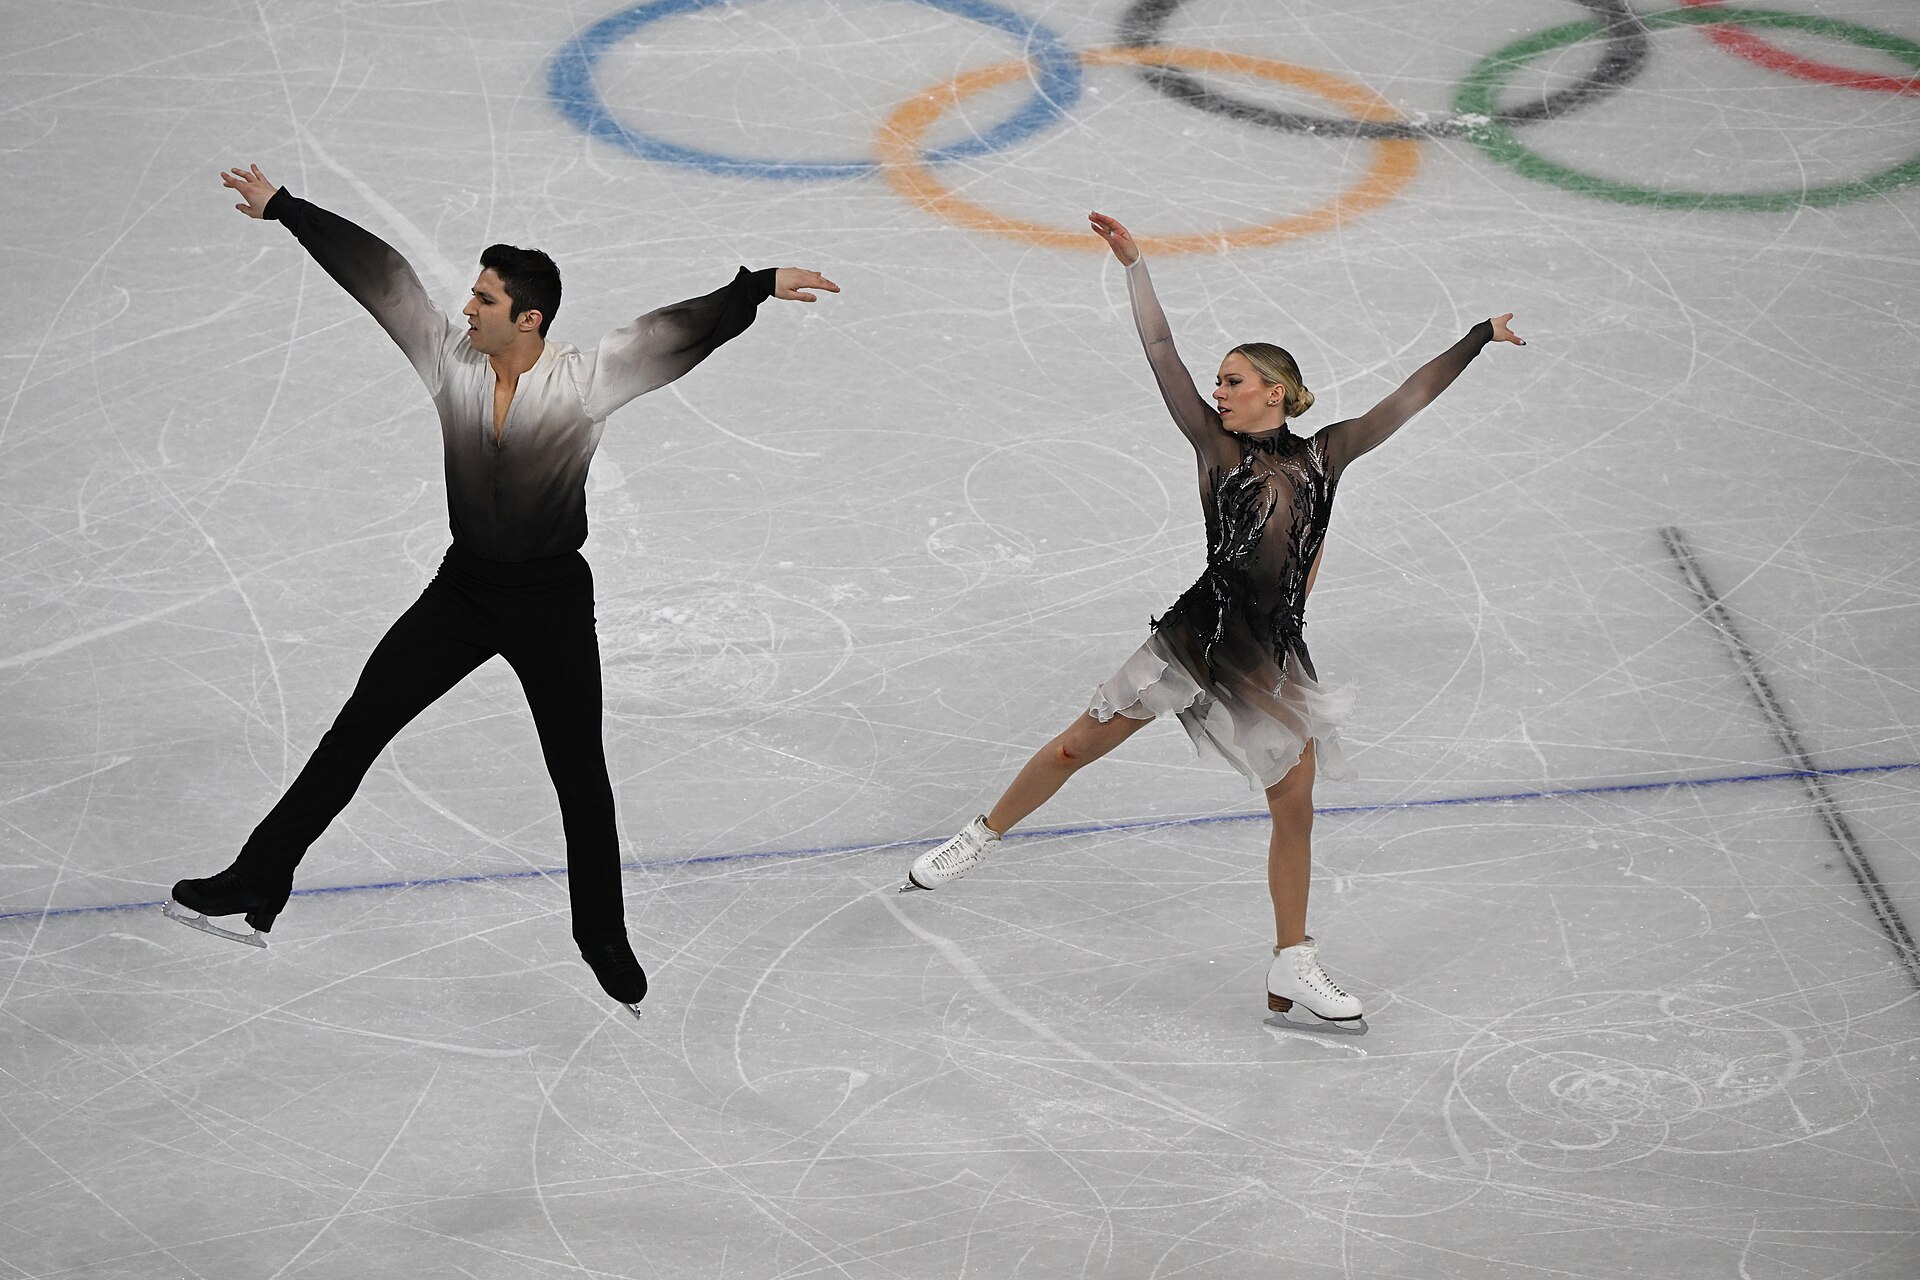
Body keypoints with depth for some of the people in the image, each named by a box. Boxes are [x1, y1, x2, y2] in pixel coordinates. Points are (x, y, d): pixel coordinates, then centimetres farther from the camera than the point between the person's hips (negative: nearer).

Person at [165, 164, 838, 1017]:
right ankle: (255, 887, 8)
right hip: (464, 587, 3)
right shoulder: (450, 356, -7)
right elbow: (376, 274, -3)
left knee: (580, 777, 8)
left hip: (553, 600, -3)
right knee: (354, 734, 2)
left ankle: (605, 944, 24)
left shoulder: (586, 380, -15)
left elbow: (678, 333, -23)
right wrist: (282, 208, 1)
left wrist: (760, 286, -34)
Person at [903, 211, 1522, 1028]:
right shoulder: (1215, 443, 0)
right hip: (1200, 637, -2)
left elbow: (1407, 399, 10)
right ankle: (979, 840, 21)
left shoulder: (1323, 455, 5)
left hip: (1275, 657, 2)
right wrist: (1133, 265, -7)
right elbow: (1162, 355, -4)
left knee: (1295, 805, 4)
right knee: (1081, 743, 2)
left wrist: (1479, 339, 12)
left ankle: (1292, 968, 14)